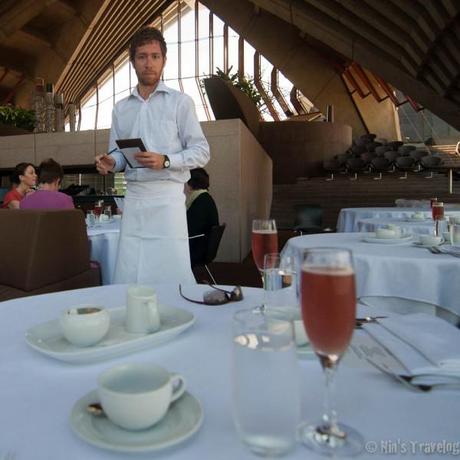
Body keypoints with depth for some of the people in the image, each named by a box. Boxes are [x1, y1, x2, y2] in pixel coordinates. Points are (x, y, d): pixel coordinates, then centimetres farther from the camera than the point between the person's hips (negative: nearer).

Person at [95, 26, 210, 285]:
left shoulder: (180, 102, 3)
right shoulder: (121, 108, 16)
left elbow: (201, 152, -2)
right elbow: (118, 153, 19)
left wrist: (165, 161, -16)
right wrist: (110, 163, -5)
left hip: (167, 196, -4)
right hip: (133, 197, 4)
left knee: (171, 275, -5)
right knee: (128, 277, 4)